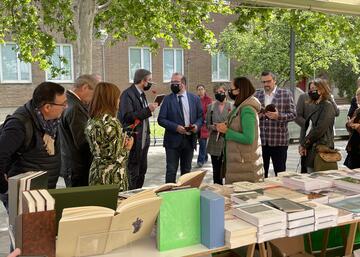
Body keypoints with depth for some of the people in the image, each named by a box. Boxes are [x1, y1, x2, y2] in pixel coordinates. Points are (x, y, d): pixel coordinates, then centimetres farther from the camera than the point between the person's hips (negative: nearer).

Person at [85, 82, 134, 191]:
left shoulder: (91, 121, 5)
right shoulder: (111, 123, -20)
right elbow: (117, 157, -20)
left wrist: (122, 141, 9)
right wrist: (128, 147, -1)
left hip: (95, 173, 8)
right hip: (112, 177, -8)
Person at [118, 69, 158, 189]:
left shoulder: (142, 94, 15)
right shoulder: (127, 94, -14)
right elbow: (128, 116, -24)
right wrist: (148, 110, -22)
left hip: (143, 140, 9)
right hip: (134, 141, -9)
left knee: (142, 170, 15)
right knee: (133, 173, -3)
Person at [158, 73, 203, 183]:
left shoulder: (195, 98, 5)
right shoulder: (167, 99, -1)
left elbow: (200, 117, 10)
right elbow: (161, 119, -5)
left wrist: (197, 125, -12)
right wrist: (176, 127, -18)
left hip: (189, 140, 3)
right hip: (173, 140, -2)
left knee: (186, 171, 14)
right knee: (171, 171, 1)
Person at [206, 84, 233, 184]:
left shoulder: (232, 106, 2)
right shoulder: (210, 106, 9)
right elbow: (207, 124, 8)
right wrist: (214, 127, -12)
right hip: (215, 143, 2)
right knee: (216, 169, 7)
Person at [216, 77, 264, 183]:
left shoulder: (247, 110, -16)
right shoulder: (240, 107, 13)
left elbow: (248, 139, -21)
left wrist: (227, 131, -15)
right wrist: (226, 127, 3)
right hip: (238, 161, 9)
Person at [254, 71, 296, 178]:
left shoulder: (286, 94, 2)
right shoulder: (257, 95, 11)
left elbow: (293, 114, -2)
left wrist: (278, 116, -19)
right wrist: (256, 116, -6)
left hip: (279, 140, -3)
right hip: (260, 140, 3)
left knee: (280, 173, 3)